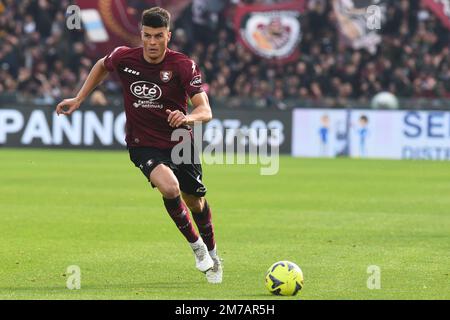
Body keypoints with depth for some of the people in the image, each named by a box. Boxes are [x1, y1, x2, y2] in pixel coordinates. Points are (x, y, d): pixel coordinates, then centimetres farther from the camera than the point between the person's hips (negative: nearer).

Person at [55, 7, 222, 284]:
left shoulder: (183, 66, -18)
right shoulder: (124, 58, -11)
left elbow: (206, 111, -25)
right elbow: (102, 66, 15)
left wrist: (189, 117, -47)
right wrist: (79, 99, 13)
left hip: (180, 141, 1)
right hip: (143, 144, 0)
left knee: (195, 201, 14)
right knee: (169, 187, -29)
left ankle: (212, 253, 44)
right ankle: (196, 246, -7)